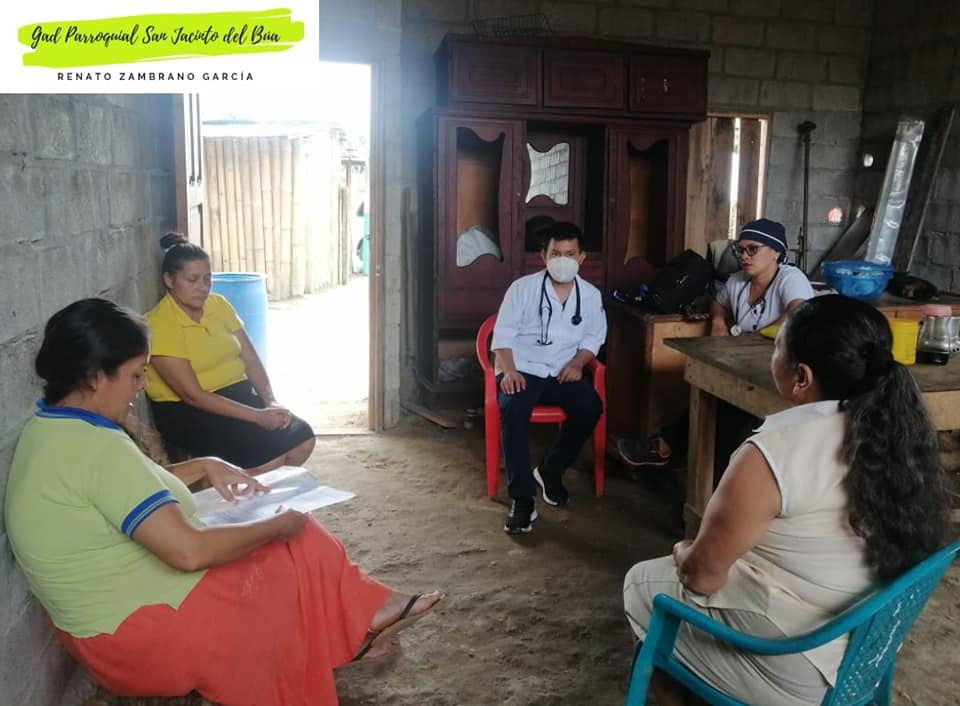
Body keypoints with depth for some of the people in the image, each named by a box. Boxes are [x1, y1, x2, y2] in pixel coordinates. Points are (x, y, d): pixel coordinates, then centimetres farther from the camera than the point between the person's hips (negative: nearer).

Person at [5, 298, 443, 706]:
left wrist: (204, 467, 9)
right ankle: (365, 618, 26)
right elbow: (190, 551, -31)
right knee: (297, 551, 4)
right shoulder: (95, 447, -29)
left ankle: (362, 618, 24)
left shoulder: (51, 428, 3)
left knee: (291, 544, 13)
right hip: (140, 633, -9)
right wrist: (275, 527, -17)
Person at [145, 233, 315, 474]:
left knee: (302, 437, -12)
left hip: (239, 394, 7)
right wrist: (257, 416, -25)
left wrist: (271, 402, -14)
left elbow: (251, 360, 4)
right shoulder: (159, 325, -15)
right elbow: (193, 395, -21)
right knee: (271, 454, -25)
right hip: (187, 412, -7)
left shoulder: (219, 305, 6)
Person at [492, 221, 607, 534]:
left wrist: (577, 363, -5)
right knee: (513, 410, -34)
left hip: (563, 373, 3)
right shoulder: (523, 288, -6)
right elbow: (503, 335, -7)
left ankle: (551, 470, 0)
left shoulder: (591, 294, 4)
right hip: (522, 370, -3)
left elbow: (594, 336, 14)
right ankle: (521, 499, -27)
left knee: (590, 406, -26)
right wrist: (509, 371, -23)